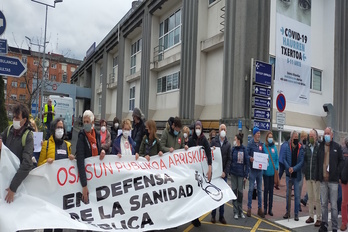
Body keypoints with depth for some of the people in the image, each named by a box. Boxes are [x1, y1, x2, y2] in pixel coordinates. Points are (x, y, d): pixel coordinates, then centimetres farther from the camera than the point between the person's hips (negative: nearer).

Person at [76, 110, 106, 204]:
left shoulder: (97, 134, 2)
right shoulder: (81, 137, -16)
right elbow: (80, 161, -24)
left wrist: (102, 150, -7)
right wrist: (84, 185, -30)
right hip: (85, 172, -5)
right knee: (86, 200, 1)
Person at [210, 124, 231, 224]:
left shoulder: (228, 144, 7)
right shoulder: (213, 141, 0)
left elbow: (229, 160, 4)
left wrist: (225, 172, -5)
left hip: (223, 173, 2)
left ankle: (221, 216, 15)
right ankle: (213, 215, 13)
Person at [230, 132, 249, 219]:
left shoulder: (244, 149, -6)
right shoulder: (233, 149, 1)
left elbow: (247, 163, -5)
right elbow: (230, 160, 2)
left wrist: (246, 175, -8)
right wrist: (229, 171, -7)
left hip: (241, 174, -2)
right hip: (233, 173, 2)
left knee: (240, 192, 7)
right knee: (234, 191, 6)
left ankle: (240, 211, 22)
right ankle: (235, 211, 15)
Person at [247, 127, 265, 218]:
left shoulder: (261, 144, 9)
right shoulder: (250, 144, -5)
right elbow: (246, 154, -9)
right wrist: (250, 158, -28)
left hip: (260, 169, 5)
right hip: (252, 169, -5)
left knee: (260, 190, 11)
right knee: (251, 189, 0)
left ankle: (260, 208, 20)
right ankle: (249, 208, 10)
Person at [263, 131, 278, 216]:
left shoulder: (274, 147, 5)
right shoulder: (264, 146, -5)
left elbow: (277, 159, 7)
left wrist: (276, 167, -4)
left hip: (273, 171, 3)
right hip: (266, 171, -3)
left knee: (271, 190, 11)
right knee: (266, 189, 5)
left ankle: (270, 208, 19)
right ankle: (265, 208, 16)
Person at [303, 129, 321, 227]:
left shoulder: (319, 147, -7)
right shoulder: (306, 147, 8)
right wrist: (305, 171, 1)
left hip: (316, 177, -5)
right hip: (308, 176, 5)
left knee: (317, 198, 1)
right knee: (310, 198, 13)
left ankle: (319, 218, 11)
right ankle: (311, 216, 24)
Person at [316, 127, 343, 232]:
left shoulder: (337, 147, 1)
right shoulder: (320, 147, 6)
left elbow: (341, 161, 3)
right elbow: (317, 162, 8)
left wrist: (337, 174, -5)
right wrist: (318, 175, 1)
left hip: (333, 180, -2)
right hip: (323, 180, 2)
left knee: (333, 205, 2)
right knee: (324, 204, 11)